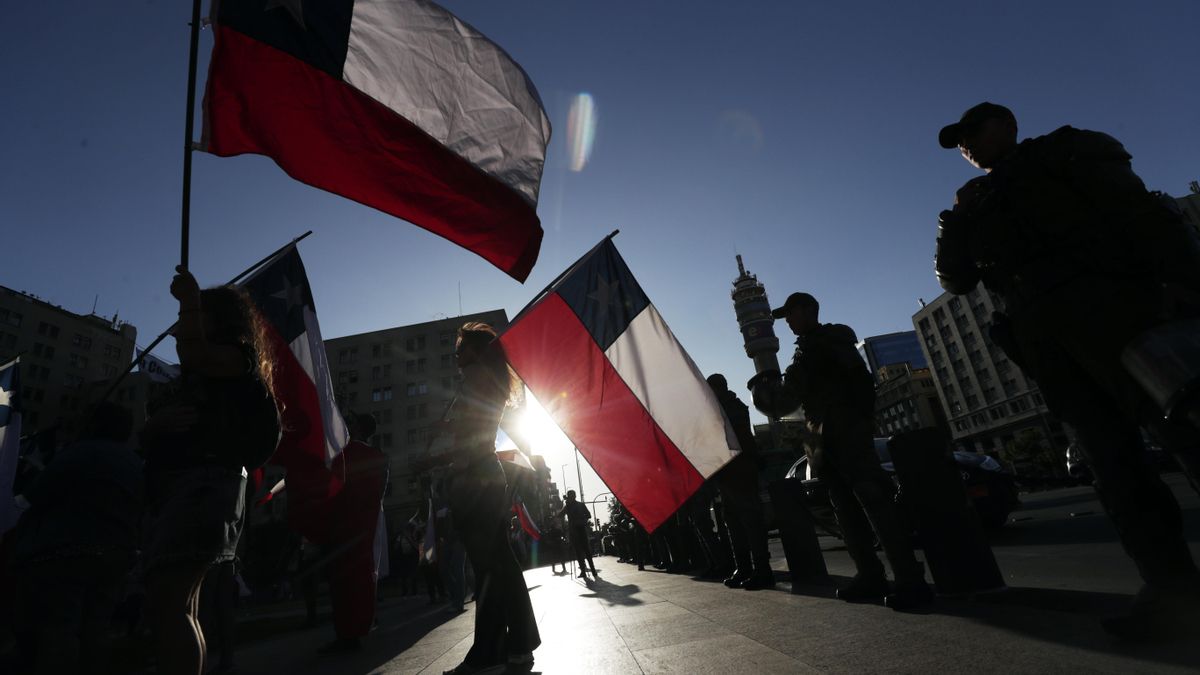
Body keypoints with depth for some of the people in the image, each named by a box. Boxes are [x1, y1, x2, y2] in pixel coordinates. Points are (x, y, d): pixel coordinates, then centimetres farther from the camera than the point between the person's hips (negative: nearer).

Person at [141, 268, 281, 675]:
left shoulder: (239, 357, 3)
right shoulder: (194, 379, 28)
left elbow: (195, 354, -18)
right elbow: (150, 439, 25)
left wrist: (189, 299, -6)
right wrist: (158, 422, 1)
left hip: (206, 485, -10)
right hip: (173, 490, 10)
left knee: (165, 605, -17)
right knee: (181, 608, 9)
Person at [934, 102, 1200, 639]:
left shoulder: (1064, 152, 12)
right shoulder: (972, 203, 24)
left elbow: (1142, 210, -1)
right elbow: (957, 281, 21)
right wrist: (950, 239, 6)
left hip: (1104, 307, -4)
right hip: (1038, 330, 4)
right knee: (1109, 453, 1)